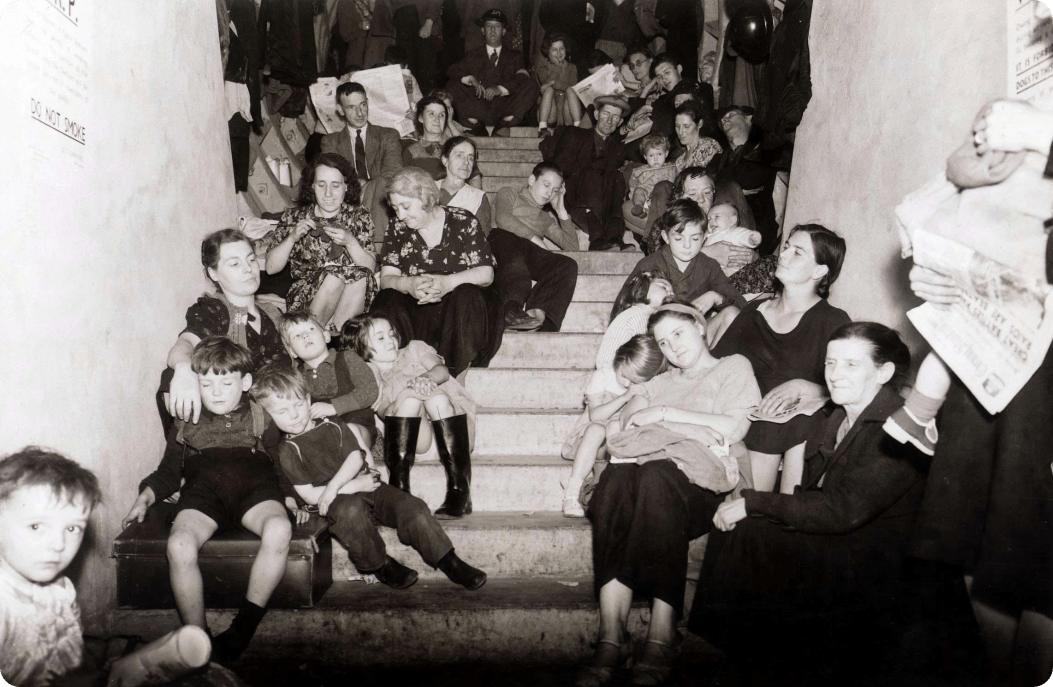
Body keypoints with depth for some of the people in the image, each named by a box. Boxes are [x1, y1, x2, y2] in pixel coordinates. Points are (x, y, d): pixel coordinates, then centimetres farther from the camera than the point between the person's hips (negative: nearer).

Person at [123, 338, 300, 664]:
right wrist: (145, 498, 10)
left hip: (254, 487, -1)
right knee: (180, 544, -32)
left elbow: (278, 466, 23)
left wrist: (289, 499, 7)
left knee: (278, 529, -36)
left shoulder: (261, 420, 22)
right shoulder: (186, 425, 25)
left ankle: (244, 626, -24)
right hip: (203, 490, 1)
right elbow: (168, 472, 27)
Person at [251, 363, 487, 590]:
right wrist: (352, 487, -13)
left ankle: (448, 562, -12)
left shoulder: (334, 427, 9)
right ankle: (380, 566, -20)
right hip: (336, 503, -4)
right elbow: (309, 495, -8)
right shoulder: (288, 450, -2)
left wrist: (333, 487, -17)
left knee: (411, 506, -17)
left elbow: (356, 457, -1)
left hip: (363, 485, 4)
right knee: (351, 510, -39)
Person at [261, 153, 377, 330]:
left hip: (353, 298, 1)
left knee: (359, 275, -31)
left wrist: (350, 242, -16)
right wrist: (292, 238, -11)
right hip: (304, 299, -1)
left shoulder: (359, 216, 11)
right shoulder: (294, 217, 10)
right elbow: (271, 268, 3)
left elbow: (370, 268, 0)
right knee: (337, 273, -31)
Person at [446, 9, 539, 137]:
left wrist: (500, 89, -17)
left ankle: (504, 125, -28)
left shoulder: (514, 56, 20)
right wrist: (470, 79, -15)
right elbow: (452, 72, 7)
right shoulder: (472, 56, 24)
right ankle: (477, 125, -28)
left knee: (531, 85, -21)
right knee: (453, 85, -17)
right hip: (477, 110, 1)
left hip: (505, 111, -1)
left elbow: (523, 78, 0)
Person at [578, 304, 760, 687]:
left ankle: (662, 637, -36)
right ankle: (611, 637, -37)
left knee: (654, 477, -38)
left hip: (701, 480, -3)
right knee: (616, 477, -33)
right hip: (649, 466, 4)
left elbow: (733, 429, 1)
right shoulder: (660, 383, 35)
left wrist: (665, 414, 3)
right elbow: (617, 430, 22)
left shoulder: (734, 368, 20)